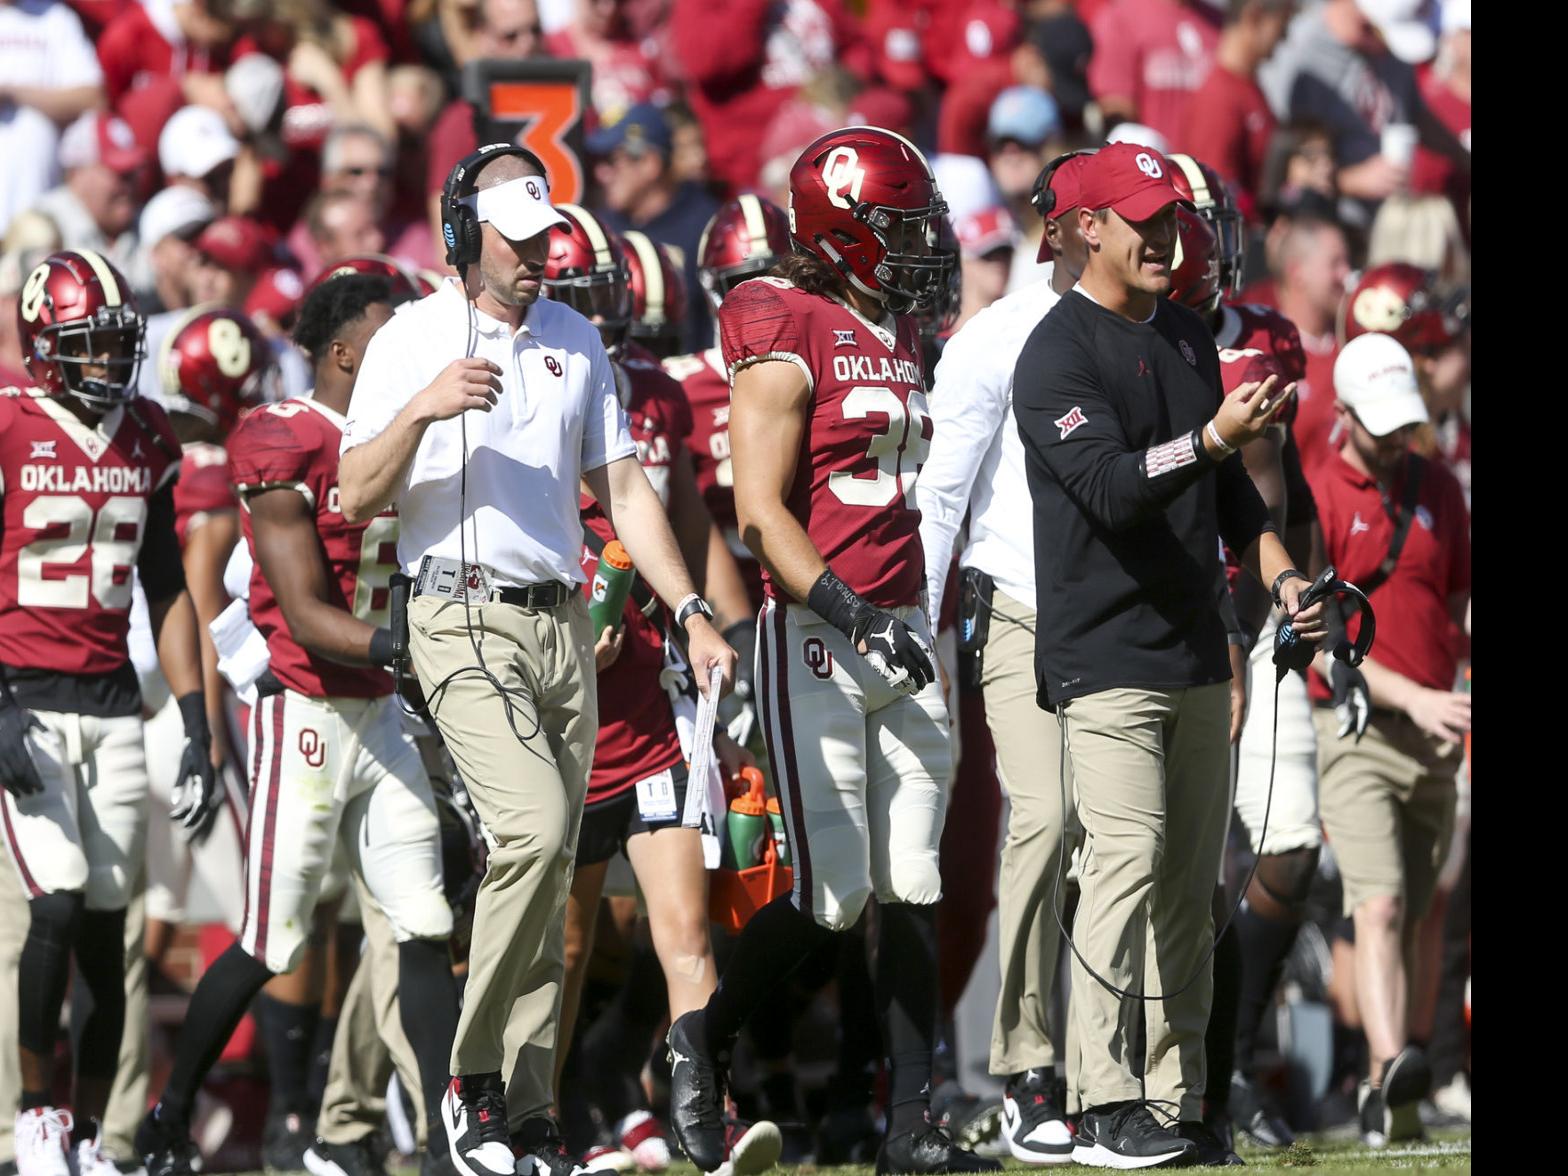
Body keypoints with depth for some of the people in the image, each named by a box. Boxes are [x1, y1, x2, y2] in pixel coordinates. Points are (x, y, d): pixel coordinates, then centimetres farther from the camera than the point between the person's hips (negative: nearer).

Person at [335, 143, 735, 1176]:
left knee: (551, 871, 4)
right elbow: (357, 500, -6)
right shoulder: (414, 340, -1)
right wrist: (422, 411, -23)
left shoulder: (577, 341, 15)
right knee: (535, 826, -23)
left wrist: (691, 614, 7)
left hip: (566, 624, 6)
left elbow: (623, 487, 16)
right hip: (464, 619, -6)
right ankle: (473, 1080, -13)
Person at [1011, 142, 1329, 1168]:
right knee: (1128, 862, -16)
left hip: (1197, 655, 8)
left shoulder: (1190, 338, 16)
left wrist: (1279, 572, 11)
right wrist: (1211, 438, -38)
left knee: (1191, 884, 7)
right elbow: (1111, 487, -24)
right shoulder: (1059, 354, -11)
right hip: (1107, 654, -8)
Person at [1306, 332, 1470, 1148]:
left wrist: (1454, 707, 3)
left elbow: (1463, 601, 18)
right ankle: (1391, 1062, -36)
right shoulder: (1314, 500, -6)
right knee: (1380, 904, -21)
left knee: (1410, 915, 7)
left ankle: (1381, 1097, 12)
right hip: (1354, 731, -5)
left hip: (1434, 737, 5)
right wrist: (1412, 697, -20)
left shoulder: (1438, 490, 11)